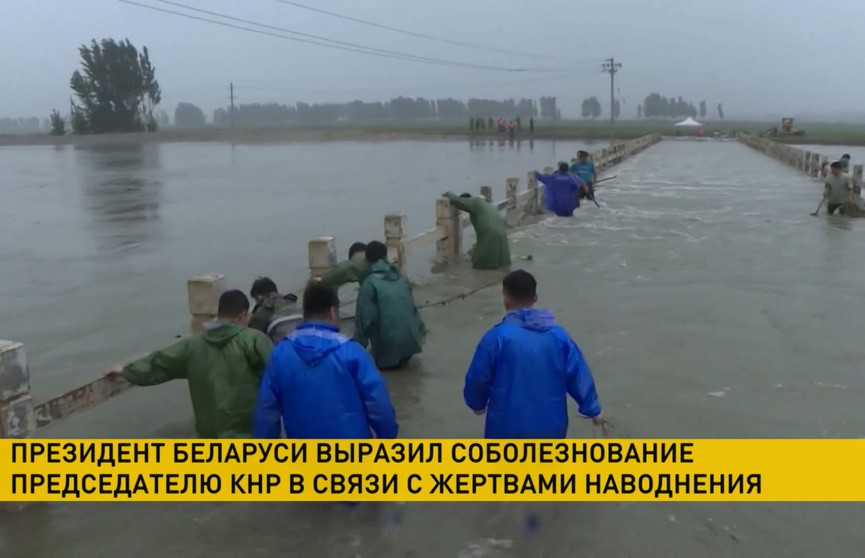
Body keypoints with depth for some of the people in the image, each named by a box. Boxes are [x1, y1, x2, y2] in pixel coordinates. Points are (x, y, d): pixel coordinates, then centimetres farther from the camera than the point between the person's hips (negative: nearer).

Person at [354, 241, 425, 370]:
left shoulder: (369, 284, -11)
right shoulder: (401, 277, 6)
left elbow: (365, 318, -12)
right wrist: (419, 326, 32)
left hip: (390, 344, -4)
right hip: (411, 340, 4)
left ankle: (390, 361, 3)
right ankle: (403, 357, 18)